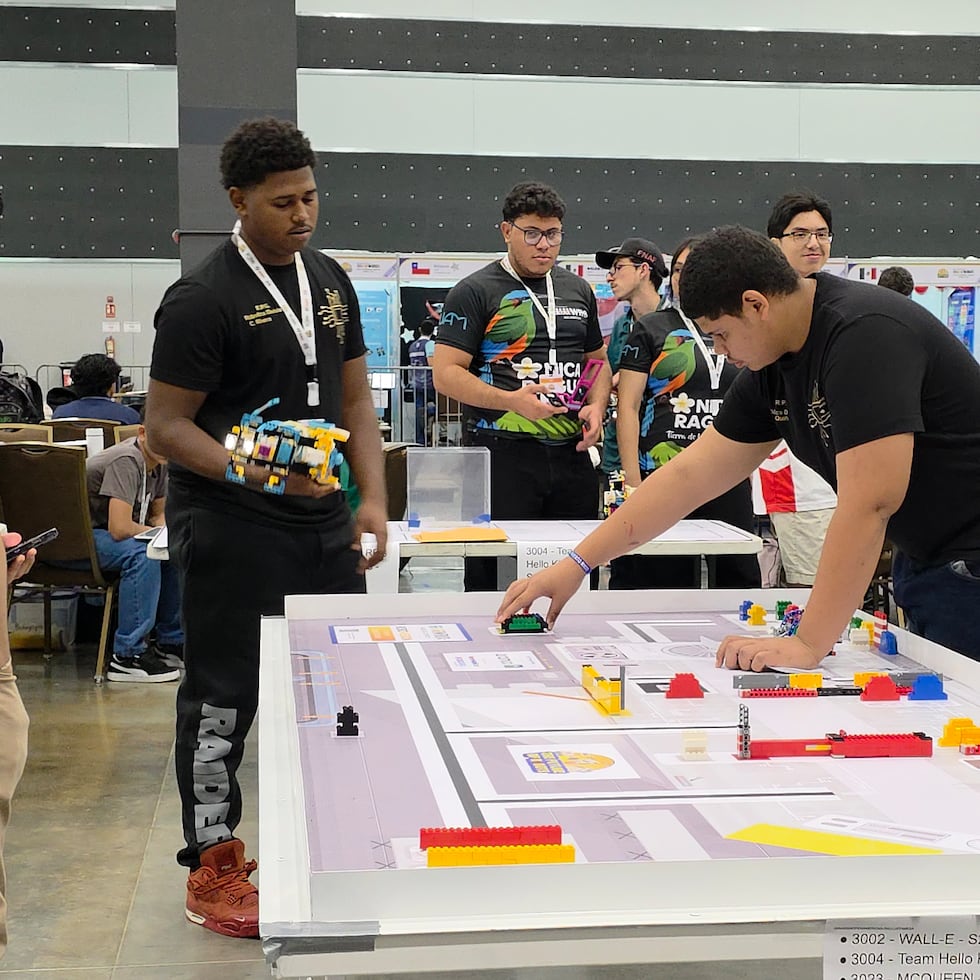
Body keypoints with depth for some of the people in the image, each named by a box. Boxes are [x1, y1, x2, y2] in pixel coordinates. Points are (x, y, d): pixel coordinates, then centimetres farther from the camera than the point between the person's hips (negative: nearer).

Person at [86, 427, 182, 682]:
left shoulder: (159, 463, 5)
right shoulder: (126, 461, -24)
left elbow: (158, 514, 18)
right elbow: (119, 528, -30)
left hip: (104, 535, 10)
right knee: (142, 554, -32)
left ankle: (171, 642, 11)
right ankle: (128, 656, -28)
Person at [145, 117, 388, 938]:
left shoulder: (330, 280, 10)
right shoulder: (202, 299, -12)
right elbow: (166, 425, -13)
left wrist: (373, 498, 5)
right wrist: (255, 473, -27)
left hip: (325, 526, 7)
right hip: (232, 532, -7)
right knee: (224, 697, 2)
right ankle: (213, 870, 16)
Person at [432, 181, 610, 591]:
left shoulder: (578, 290, 16)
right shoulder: (474, 292, -2)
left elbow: (597, 359, 25)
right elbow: (446, 373, -8)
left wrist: (596, 406, 5)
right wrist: (511, 400, -20)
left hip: (571, 452, 5)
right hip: (502, 454, -5)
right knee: (496, 578, -3)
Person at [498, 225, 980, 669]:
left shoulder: (863, 333, -24)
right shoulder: (771, 367, 4)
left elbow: (869, 503, -30)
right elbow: (690, 475, 7)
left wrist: (809, 644, -30)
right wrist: (575, 564, 5)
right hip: (921, 560, 8)